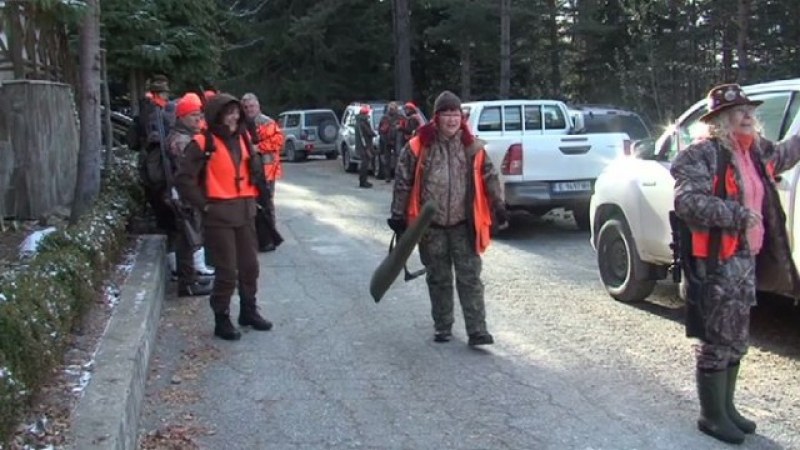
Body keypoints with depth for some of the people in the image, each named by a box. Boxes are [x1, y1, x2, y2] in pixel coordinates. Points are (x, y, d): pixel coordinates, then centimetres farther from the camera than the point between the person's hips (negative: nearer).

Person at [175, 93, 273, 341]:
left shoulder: (243, 138, 10)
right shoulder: (203, 143, -12)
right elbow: (184, 178, -14)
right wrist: (203, 204, -12)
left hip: (245, 211, 7)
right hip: (219, 214, -7)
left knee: (250, 265, 14)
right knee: (227, 271, -3)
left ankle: (249, 311, 30)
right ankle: (222, 320, 12)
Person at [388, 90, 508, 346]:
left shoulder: (472, 147, 1)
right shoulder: (418, 147, -5)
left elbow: (489, 177, 9)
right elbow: (403, 183, 0)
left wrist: (498, 207, 4)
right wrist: (398, 217, -1)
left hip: (463, 225, 1)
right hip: (431, 226, 0)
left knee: (470, 278, -1)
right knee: (438, 279, 11)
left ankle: (477, 331, 1)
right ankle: (442, 328, 24)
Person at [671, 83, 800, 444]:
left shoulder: (756, 151, 11)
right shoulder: (704, 154, -15)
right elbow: (687, 202, -26)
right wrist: (739, 215, -24)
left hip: (747, 259, 9)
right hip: (716, 263, -9)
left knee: (736, 341, 18)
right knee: (716, 342, 1)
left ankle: (726, 408, 32)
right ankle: (712, 416, 15)